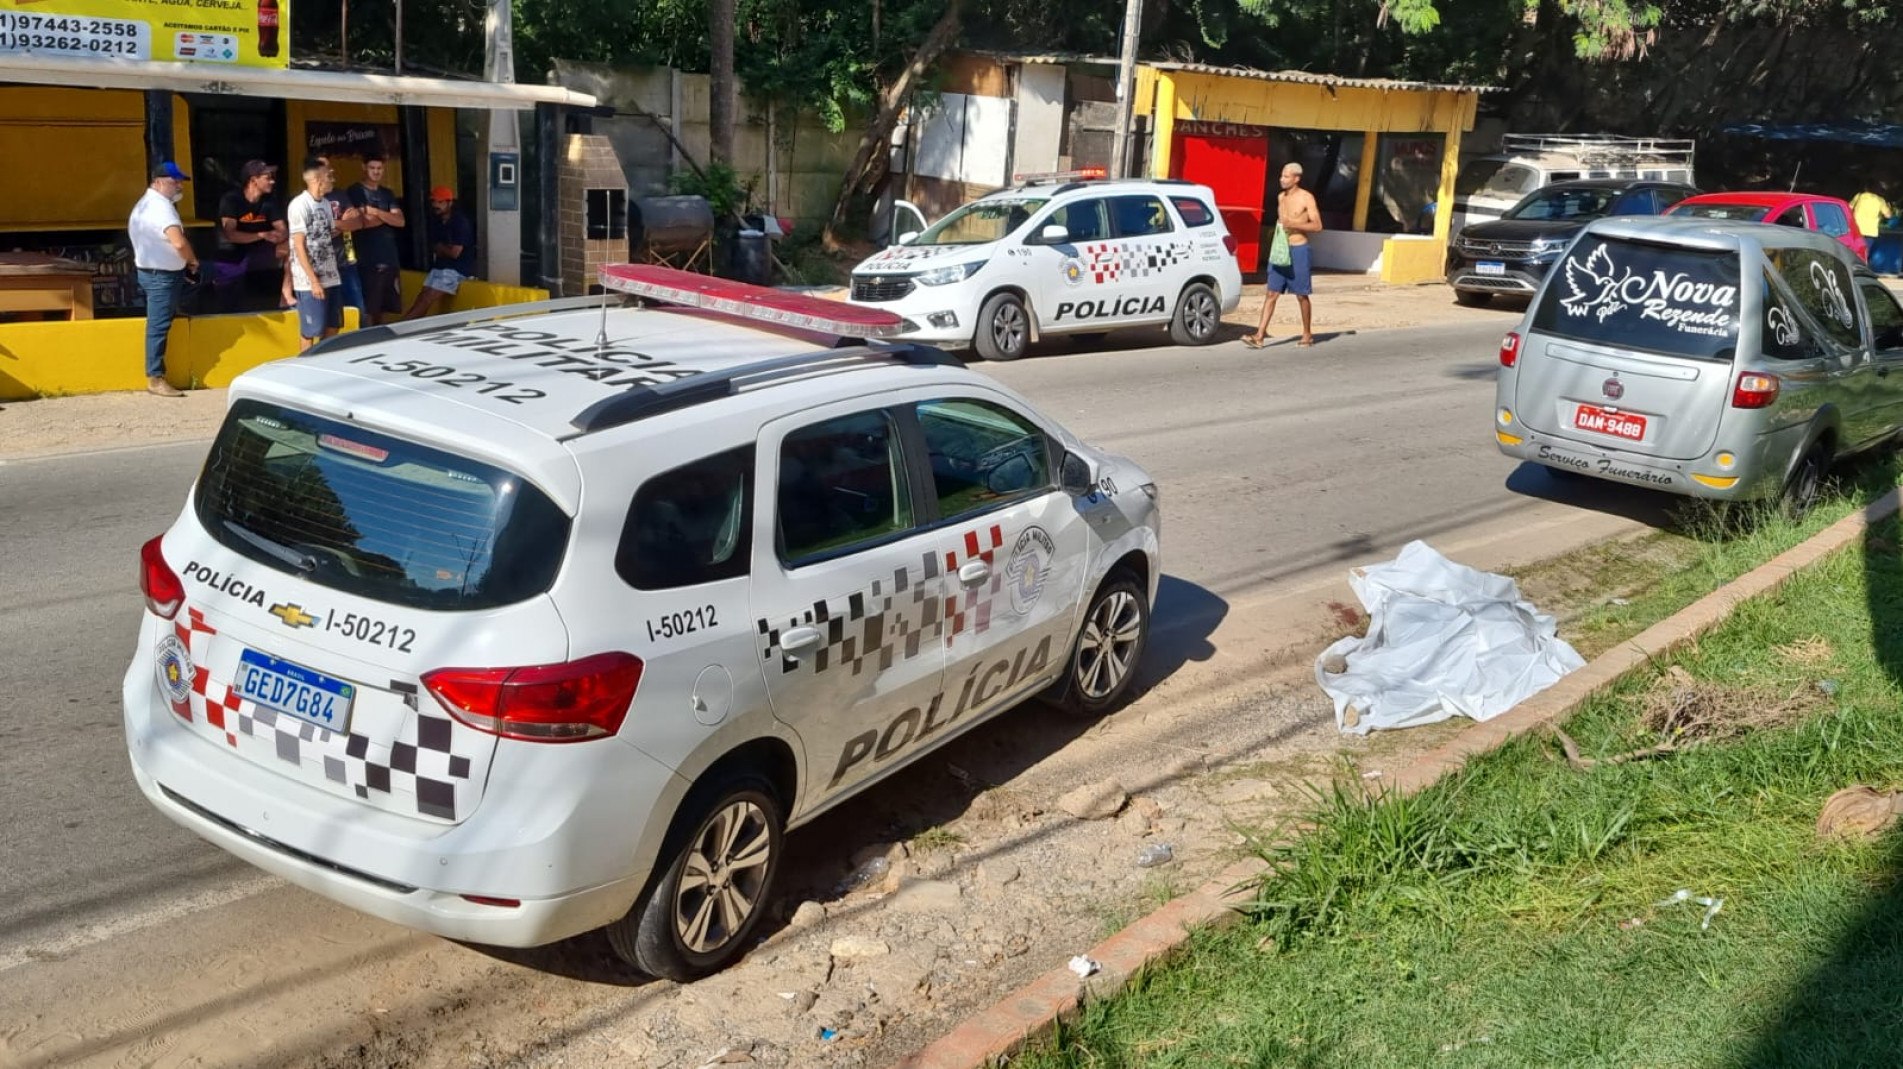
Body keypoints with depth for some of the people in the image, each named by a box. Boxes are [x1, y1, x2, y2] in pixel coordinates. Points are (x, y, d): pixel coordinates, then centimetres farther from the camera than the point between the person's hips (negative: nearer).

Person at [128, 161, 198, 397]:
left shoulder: (145, 203, 14)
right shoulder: (161, 207, -21)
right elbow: (179, 242, -34)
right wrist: (193, 261, -15)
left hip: (152, 271, 11)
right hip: (162, 275, -11)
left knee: (159, 324, 20)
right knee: (159, 326, -6)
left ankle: (155, 375, 30)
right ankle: (155, 378, -3)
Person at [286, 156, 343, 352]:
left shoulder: (326, 204, 12)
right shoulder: (299, 205, -12)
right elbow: (299, 246, -14)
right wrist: (313, 280, -17)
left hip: (331, 277, 8)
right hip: (310, 281, -8)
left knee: (332, 328, 11)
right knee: (311, 331, 0)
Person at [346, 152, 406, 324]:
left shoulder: (387, 193, 17)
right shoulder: (355, 192, 0)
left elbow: (400, 221, 4)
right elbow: (357, 222, -13)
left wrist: (377, 213, -11)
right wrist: (386, 217, -2)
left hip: (389, 258, 6)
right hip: (367, 260, -5)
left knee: (386, 308, 7)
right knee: (368, 309, -6)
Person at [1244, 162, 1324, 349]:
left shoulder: (1306, 198, -7)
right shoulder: (1281, 197, 12)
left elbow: (1317, 226, -11)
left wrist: (1293, 224, -20)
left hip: (1298, 250, -5)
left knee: (1301, 295, 4)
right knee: (1271, 293, -2)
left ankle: (1307, 335, 17)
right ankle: (1260, 335, -7)